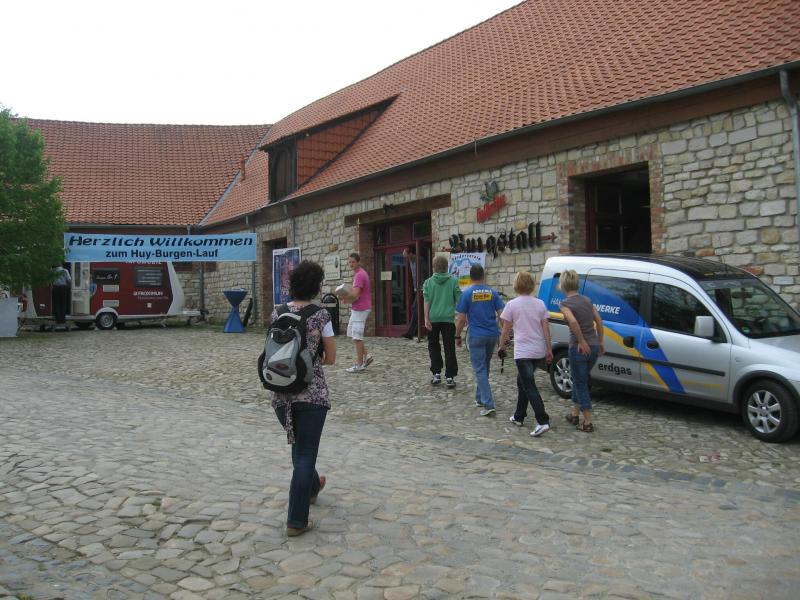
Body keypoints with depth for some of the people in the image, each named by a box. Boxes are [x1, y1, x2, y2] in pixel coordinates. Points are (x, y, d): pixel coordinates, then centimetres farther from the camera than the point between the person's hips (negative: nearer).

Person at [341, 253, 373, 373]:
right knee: (352, 334, 16)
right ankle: (366, 356, 20)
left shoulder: (359, 275, -17)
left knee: (357, 337, -4)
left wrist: (344, 297, -7)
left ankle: (359, 365, 3)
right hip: (357, 309, 10)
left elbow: (355, 294, -25)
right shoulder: (359, 273, 14)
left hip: (360, 309, -10)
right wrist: (348, 298, 5)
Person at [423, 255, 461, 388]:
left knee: (433, 347, 15)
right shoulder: (453, 281, -1)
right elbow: (459, 300, -1)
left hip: (433, 319, 1)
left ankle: (436, 373, 12)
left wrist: (426, 319, -4)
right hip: (448, 318, 0)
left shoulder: (428, 282, 0)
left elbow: (427, 301, -4)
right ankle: (450, 377, 2)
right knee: (449, 349, 4)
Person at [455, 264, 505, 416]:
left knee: (480, 370, -2)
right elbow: (502, 314, 0)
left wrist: (457, 336, 4)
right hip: (492, 335, 4)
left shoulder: (467, 293, -6)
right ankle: (480, 398, 32)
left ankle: (488, 404, -10)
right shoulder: (492, 292, 3)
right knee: (484, 367, 20)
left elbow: (461, 319, -7)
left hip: (476, 336, -4)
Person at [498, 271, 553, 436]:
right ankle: (519, 416, 29)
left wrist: (502, 347, 9)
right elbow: (546, 328, 4)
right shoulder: (540, 304, 4)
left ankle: (543, 421, -16)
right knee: (522, 381, 21)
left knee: (530, 387, -5)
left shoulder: (512, 305, -7)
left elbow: (506, 330, -4)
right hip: (539, 351, 6)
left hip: (522, 351, -6)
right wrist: (549, 350, 9)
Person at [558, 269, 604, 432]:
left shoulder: (565, 303, -12)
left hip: (579, 348, -6)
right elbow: (599, 321, 10)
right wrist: (600, 342, 16)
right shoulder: (587, 300, 8)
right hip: (593, 347, 7)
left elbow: (573, 322, -28)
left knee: (581, 384, 5)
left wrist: (581, 341, -19)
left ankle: (588, 423, 7)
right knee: (579, 380, 23)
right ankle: (575, 414, 31)